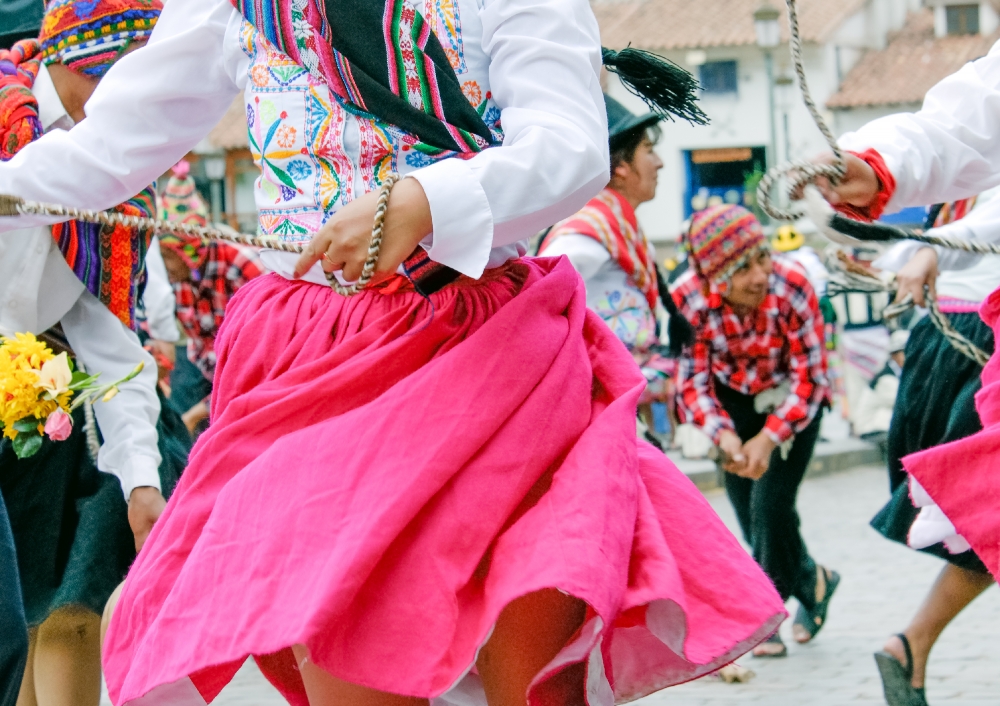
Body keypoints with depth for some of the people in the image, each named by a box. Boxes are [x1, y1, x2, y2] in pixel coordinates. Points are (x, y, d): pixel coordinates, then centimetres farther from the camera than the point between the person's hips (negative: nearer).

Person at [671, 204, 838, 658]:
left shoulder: (792, 288, -33)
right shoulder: (688, 300, -28)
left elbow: (809, 377, -24)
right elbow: (692, 380, -20)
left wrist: (768, 438, -34)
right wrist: (723, 434, -38)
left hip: (793, 398, -3)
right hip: (734, 397, 3)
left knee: (771, 504, -13)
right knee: (748, 513, 6)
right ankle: (811, 582, 32)